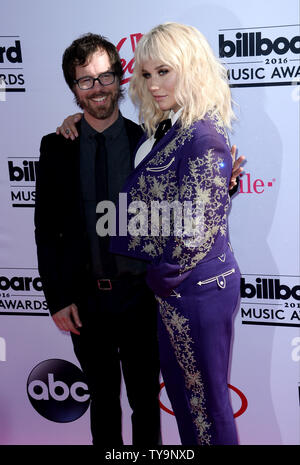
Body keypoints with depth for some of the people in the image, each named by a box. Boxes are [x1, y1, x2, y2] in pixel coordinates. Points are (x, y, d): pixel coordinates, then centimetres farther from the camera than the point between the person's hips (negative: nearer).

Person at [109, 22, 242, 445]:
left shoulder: (204, 138, -22)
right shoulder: (161, 130, 5)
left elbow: (197, 232, -24)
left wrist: (161, 278, -9)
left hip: (199, 289, -9)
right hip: (174, 287, 9)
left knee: (206, 395, 8)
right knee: (176, 380, 24)